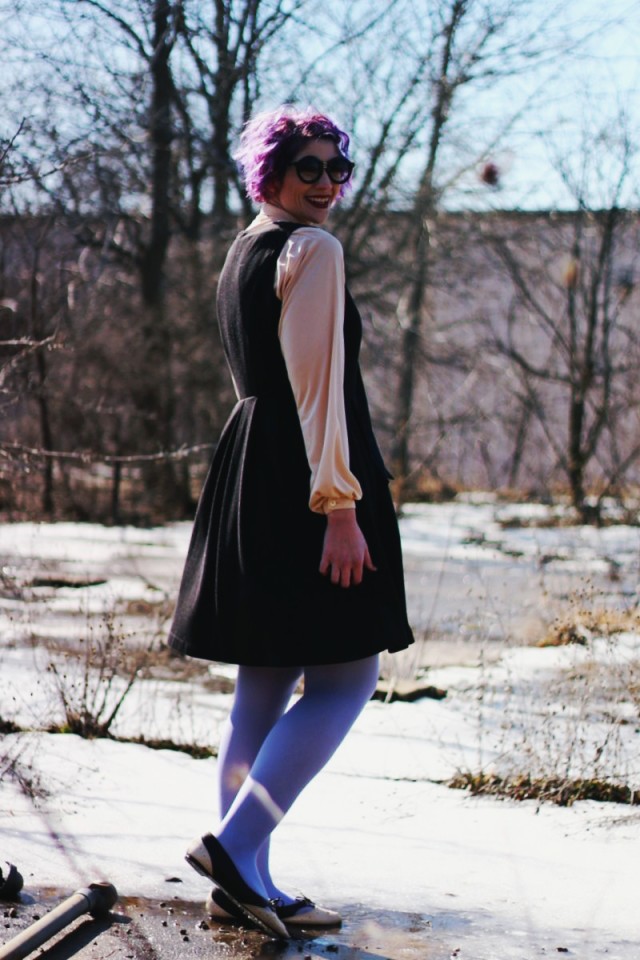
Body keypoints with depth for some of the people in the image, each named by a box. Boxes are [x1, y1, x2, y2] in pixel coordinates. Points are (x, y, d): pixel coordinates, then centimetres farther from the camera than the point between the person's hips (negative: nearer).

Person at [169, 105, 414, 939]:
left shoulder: (243, 251, 19)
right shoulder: (312, 250, -10)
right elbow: (318, 384, -17)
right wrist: (340, 505, -20)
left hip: (249, 465, 10)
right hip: (305, 475, -10)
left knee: (263, 689, 9)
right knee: (346, 679, -6)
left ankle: (246, 884, 9)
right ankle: (234, 841, -14)